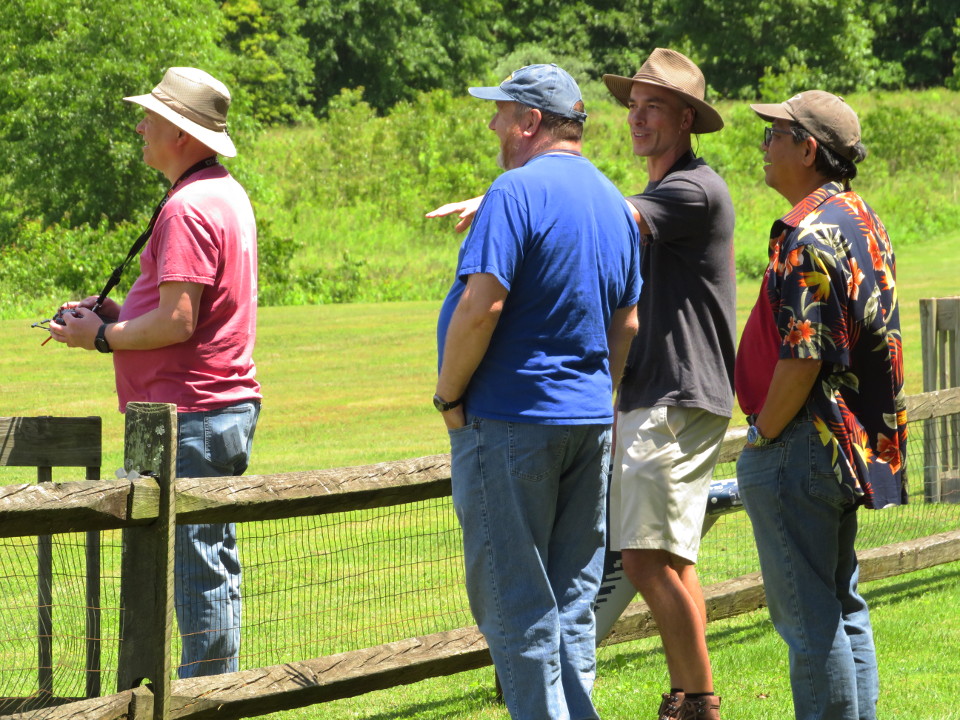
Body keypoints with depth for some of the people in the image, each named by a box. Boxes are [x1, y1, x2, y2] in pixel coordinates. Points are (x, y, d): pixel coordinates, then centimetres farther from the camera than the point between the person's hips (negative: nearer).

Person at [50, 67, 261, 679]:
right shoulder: (228, 193, 16)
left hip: (191, 416, -11)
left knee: (196, 566, -6)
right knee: (215, 563, 14)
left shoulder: (187, 209, -18)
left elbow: (177, 322, -23)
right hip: (228, 404, 11)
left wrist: (102, 337, -9)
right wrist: (116, 313, 13)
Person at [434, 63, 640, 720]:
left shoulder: (517, 192, -14)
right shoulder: (614, 202, 13)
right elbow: (626, 322, 18)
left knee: (514, 599, -4)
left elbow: (483, 305, -21)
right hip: (588, 420, 8)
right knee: (572, 598, 12)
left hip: (510, 420, -8)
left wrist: (449, 395, -10)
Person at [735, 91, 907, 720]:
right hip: (855, 449, 10)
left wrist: (764, 434, -12)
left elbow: (802, 356, -25)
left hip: (801, 452, -10)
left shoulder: (810, 232, -19)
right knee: (842, 609, 16)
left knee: (808, 619, -5)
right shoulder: (863, 220, 13)